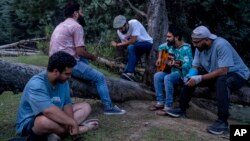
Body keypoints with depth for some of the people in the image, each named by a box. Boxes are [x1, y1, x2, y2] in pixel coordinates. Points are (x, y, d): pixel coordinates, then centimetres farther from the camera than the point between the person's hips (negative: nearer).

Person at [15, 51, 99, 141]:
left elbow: (67, 103, -5)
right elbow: (49, 111, -41)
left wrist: (70, 123, -24)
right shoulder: (36, 84, -29)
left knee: (85, 107, 1)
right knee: (47, 120, -43)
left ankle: (54, 134, -17)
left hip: (55, 118, 8)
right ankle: (82, 128, -16)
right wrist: (73, 122, -34)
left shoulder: (63, 81, -4)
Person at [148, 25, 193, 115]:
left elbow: (188, 66, -30)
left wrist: (175, 65, -44)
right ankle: (160, 102, -8)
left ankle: (168, 107, -27)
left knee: (167, 78, -33)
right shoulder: (170, 45, 2)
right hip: (171, 71, 8)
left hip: (182, 74, -8)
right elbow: (161, 47, 25)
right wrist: (159, 58, 11)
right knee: (157, 76, -15)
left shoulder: (185, 49, -21)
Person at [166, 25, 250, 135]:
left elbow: (223, 71, -34)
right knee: (190, 78, -4)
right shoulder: (200, 47, -7)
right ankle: (182, 109, 5)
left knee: (222, 81, -39)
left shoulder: (221, 45, -29)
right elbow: (195, 67, -3)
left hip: (237, 74, -7)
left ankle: (222, 121, -33)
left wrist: (200, 78, -35)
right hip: (214, 74, 7)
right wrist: (190, 76, -25)